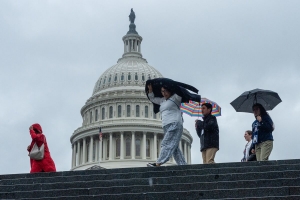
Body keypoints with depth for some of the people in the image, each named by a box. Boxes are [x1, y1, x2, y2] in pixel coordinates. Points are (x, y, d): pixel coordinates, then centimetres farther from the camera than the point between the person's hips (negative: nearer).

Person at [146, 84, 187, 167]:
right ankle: (183, 164, 1)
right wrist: (150, 90, 17)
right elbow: (152, 98, 31)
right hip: (167, 127, 9)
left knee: (167, 144, -18)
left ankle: (158, 163, -29)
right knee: (174, 147, 2)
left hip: (175, 125, -9)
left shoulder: (175, 98, 4)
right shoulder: (162, 100, 24)